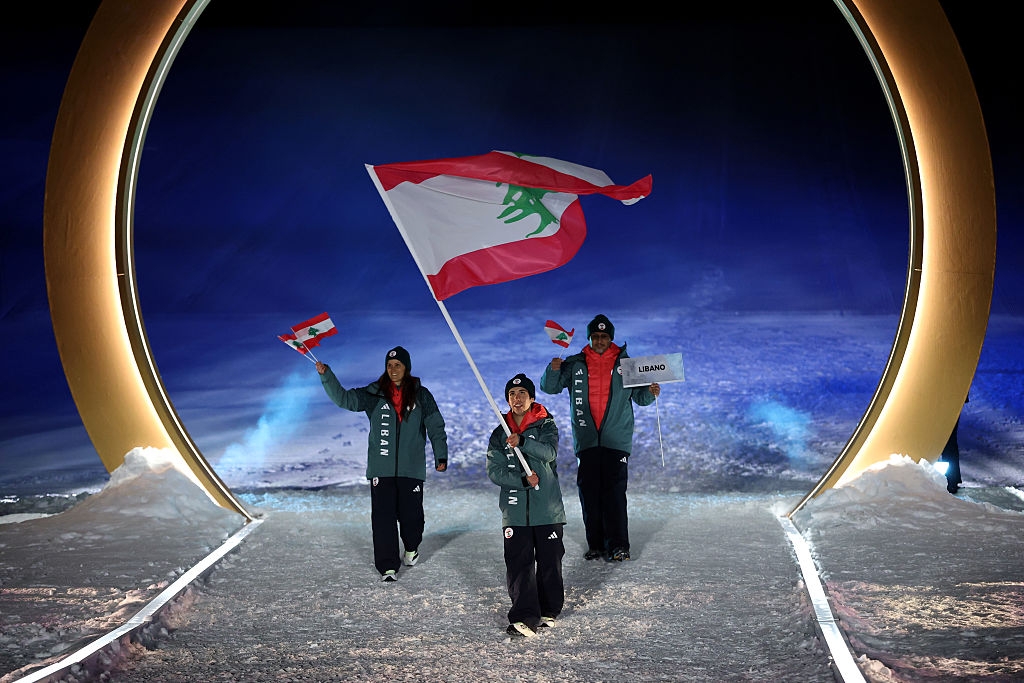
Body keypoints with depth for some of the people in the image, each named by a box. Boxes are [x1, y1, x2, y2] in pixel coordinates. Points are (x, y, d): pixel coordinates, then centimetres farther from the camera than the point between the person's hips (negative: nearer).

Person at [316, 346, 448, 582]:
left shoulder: (421, 395, 3)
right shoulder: (374, 394, 3)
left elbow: (436, 427, 6)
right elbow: (345, 399, -5)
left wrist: (441, 456, 0)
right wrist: (326, 376, -18)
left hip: (411, 468, 0)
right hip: (381, 467, 0)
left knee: (410, 513, 6)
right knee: (383, 517, -6)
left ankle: (411, 548, 37)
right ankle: (388, 567, 0)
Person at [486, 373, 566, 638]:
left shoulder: (545, 425, 2)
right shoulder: (500, 433, 9)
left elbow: (549, 452, -17)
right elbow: (493, 470, 0)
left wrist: (522, 442, -32)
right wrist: (523, 480, -14)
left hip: (547, 507, -1)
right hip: (515, 509, 1)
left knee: (549, 561, 6)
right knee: (518, 562, -6)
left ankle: (548, 611, 22)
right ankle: (524, 617, -7)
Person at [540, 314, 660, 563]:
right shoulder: (575, 365, 7)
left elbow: (639, 397, 10)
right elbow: (549, 387, 7)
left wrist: (650, 393, -12)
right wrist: (553, 370, -14)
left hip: (616, 440, -2)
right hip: (586, 440, 2)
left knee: (614, 492, -8)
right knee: (589, 493, 4)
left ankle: (618, 546, -3)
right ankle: (596, 544, 13)